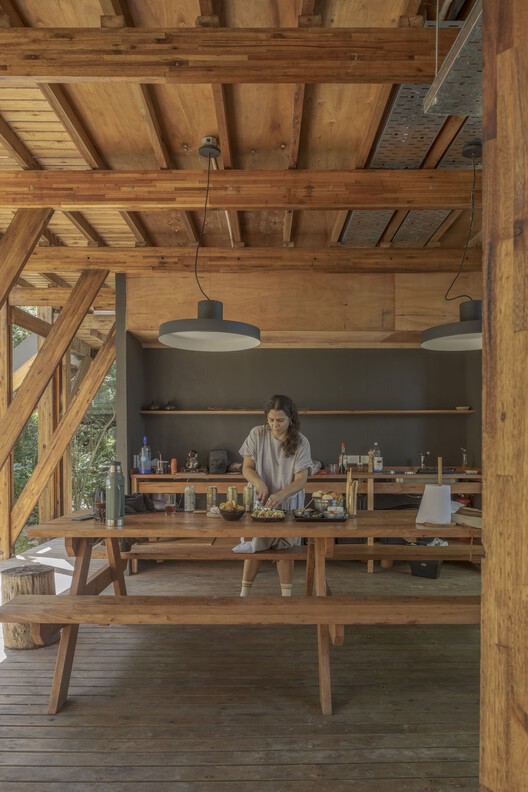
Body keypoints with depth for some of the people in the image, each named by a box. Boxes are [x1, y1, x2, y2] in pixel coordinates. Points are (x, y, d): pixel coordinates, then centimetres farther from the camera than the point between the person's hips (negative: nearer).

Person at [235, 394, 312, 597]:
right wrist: (259, 483, -28)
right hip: (260, 500, 1)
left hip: (288, 502, -1)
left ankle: (286, 595, 19)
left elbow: (301, 479, -15)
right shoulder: (257, 434, -10)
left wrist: (280, 495, -34)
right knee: (254, 547, 7)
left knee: (284, 550, 5)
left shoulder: (300, 442, -12)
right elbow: (247, 468, -6)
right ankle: (244, 593, 21)